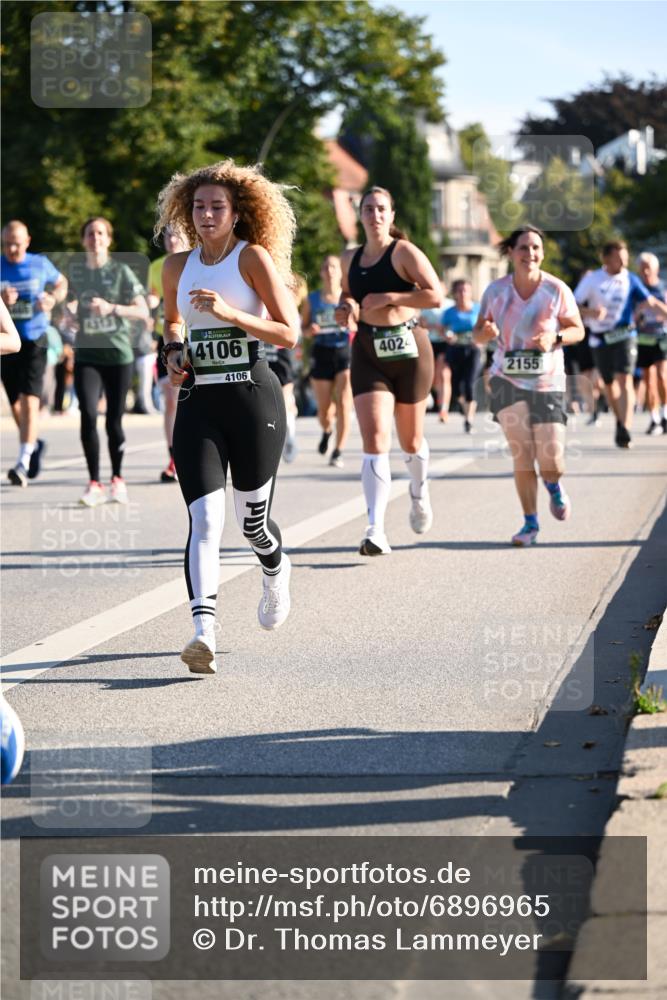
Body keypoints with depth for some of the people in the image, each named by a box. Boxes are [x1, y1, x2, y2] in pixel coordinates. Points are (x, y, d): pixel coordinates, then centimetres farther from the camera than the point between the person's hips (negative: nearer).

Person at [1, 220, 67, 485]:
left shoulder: (40, 264, 0)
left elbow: (62, 283, 18)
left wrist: (53, 299, -3)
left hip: (35, 341, -2)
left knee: (29, 401, -15)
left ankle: (23, 462, -17)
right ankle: (34, 443, 38)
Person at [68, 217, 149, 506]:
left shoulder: (121, 271, -2)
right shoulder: (75, 269, 7)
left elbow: (142, 311, -8)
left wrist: (112, 308, -21)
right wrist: (69, 310, 4)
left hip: (118, 354, -1)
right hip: (86, 355, 1)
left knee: (114, 420, 3)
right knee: (88, 414, -15)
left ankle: (117, 479, 24)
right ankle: (94, 484, -9)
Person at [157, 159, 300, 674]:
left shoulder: (254, 257, -4)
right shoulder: (178, 266, 11)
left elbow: (289, 333, -9)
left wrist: (229, 312, -20)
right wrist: (173, 352, 10)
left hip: (254, 397, -3)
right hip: (198, 401, 3)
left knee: (252, 521, 7)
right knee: (205, 519, -14)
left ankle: (277, 572, 43)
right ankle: (204, 632, -25)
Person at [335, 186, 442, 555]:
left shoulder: (404, 252, -6)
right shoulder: (350, 259, 9)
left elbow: (435, 295, -14)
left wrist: (388, 298, -19)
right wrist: (346, 309, 4)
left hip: (408, 348, -2)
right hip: (368, 352, 2)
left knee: (410, 439, 13)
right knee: (374, 439, -13)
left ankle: (419, 492, 46)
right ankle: (375, 529, -20)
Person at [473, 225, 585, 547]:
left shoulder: (557, 290, -6)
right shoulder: (496, 291, -2)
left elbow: (577, 330, 3)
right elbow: (478, 335, 6)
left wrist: (555, 338, -17)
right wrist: (485, 333, -18)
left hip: (548, 383, 0)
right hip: (507, 381, 1)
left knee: (550, 463, -3)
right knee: (522, 455, -10)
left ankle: (554, 487, 35)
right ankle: (530, 523, 6)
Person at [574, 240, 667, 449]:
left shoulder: (630, 280, 2)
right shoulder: (591, 279, -2)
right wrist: (590, 312, -20)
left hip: (624, 335, -1)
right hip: (600, 338, 1)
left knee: (624, 380, -17)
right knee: (609, 384, 10)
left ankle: (625, 431, -23)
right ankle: (620, 420, 33)